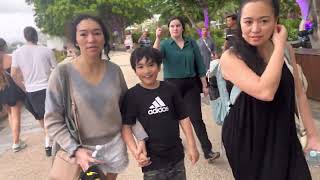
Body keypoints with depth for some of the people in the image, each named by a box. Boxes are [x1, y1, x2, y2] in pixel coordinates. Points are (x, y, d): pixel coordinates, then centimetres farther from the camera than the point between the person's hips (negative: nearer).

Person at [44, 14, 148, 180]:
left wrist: (142, 137, -5)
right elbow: (52, 120, -11)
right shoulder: (62, 73, -15)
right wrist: (75, 150, -19)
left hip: (115, 145, 3)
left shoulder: (114, 70, -5)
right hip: (84, 150, -3)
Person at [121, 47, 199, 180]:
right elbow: (126, 126, -9)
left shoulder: (170, 90, -4)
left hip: (176, 156, 3)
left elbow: (183, 118, 2)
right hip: (152, 160, -2)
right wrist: (135, 151, -20)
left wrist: (191, 145, 0)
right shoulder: (132, 95, -10)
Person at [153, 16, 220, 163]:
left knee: (196, 118, -2)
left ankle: (208, 152, 1)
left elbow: (199, 65, 7)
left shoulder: (191, 43, 4)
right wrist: (157, 38, -33)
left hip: (191, 84, 1)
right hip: (172, 85, -1)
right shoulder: (165, 44, -1)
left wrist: (204, 85, 6)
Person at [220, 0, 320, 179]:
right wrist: (279, 45, -22)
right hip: (246, 139, -4)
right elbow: (265, 91, -31)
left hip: (283, 136, 4)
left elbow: (299, 93, 6)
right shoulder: (230, 57, -18)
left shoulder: (286, 49, -2)